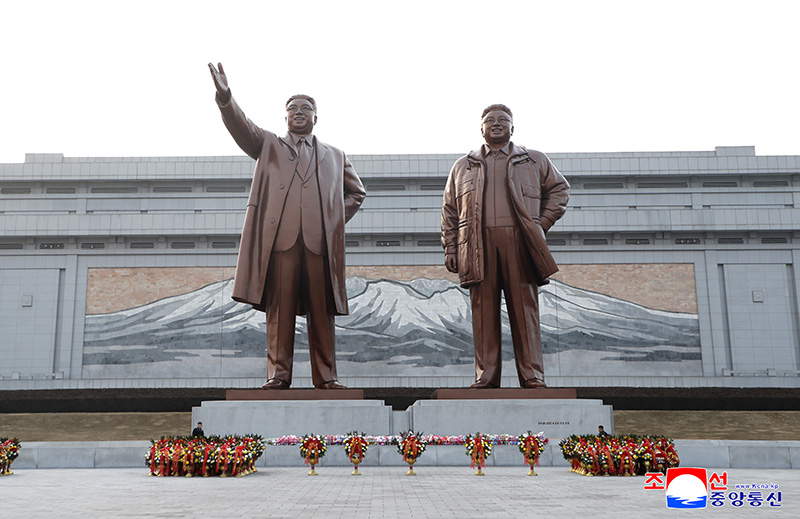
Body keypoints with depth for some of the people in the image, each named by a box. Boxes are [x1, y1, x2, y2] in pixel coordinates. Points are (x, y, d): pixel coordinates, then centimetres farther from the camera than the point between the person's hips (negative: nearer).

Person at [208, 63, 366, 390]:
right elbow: (241, 127, 6)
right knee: (280, 308, -5)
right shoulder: (269, 146, 22)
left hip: (320, 240, 1)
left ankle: (326, 376, 2)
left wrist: (336, 219, 13)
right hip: (280, 237, -1)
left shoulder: (334, 156, 26)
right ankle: (278, 374, -2)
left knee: (321, 311, -1)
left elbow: (356, 192, 30)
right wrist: (225, 96, -12)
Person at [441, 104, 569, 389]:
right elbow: (449, 210, 18)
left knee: (525, 310, -4)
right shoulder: (462, 166, 20)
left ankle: (533, 378, 0)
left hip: (519, 243, -1)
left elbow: (559, 189, 21)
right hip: (479, 246, 1)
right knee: (484, 312, -1)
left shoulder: (536, 161, 18)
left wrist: (542, 223, 8)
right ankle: (486, 378, 3)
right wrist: (450, 248, 8)